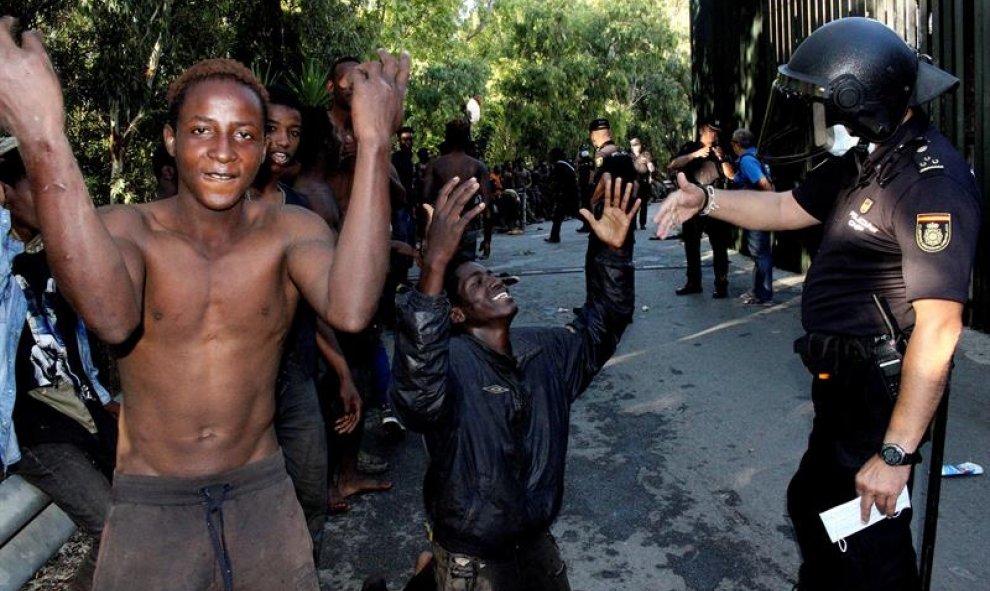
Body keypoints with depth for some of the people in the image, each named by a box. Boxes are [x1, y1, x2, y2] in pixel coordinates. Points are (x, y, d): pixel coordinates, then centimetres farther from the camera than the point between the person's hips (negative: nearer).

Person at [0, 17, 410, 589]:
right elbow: (112, 318, -38)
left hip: (263, 491, 1)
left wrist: (374, 145, -38)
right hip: (150, 502, -1)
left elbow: (350, 310, -34)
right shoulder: (125, 228, -13)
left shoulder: (292, 230, -11)